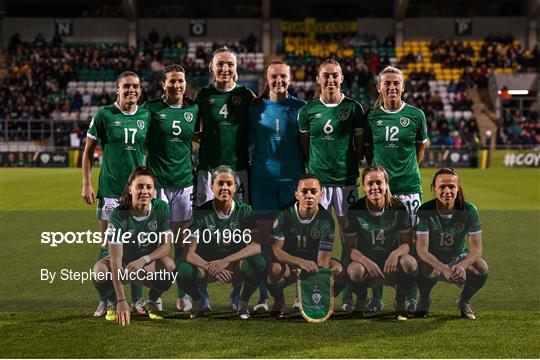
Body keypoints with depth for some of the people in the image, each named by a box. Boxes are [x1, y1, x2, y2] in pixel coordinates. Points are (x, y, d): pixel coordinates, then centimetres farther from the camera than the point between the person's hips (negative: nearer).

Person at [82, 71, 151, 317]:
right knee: (108, 246, 1)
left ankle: (137, 299, 13)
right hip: (110, 189, -2)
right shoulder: (104, 115, -2)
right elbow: (89, 151, 4)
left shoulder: (146, 116, 6)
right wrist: (86, 184, -2)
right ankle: (106, 300, 9)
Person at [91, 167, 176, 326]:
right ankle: (113, 303, 2)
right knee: (100, 271, -34)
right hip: (122, 262, -2)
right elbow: (115, 260, -33)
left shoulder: (161, 208, -17)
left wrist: (143, 260, -34)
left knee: (169, 265, -31)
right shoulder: (118, 215, -26)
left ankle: (152, 302, 1)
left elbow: (166, 246, -13)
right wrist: (122, 300, -42)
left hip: (150, 261, 2)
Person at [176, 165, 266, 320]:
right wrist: (211, 268, -34)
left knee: (258, 263, -33)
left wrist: (226, 261, -32)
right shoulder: (201, 213, -9)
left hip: (236, 267, 0)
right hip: (206, 264, 0)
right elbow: (189, 253, -15)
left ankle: (244, 302, -3)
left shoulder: (244, 211, -7)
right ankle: (198, 301, 2)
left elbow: (256, 246, -20)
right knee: (182, 269, -33)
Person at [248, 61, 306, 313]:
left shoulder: (300, 108, 5)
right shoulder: (256, 109, 6)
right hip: (262, 179, 0)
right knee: (264, 236, 0)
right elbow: (248, 143, 10)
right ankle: (263, 296, 5)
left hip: (293, 178, 0)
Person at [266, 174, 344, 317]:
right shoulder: (284, 216, -17)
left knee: (339, 270, -29)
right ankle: (279, 300, -3)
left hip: (314, 260, 1)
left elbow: (323, 260, -22)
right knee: (274, 269, -36)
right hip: (288, 261, -1)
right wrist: (300, 262, -42)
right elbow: (275, 249, -23)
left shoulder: (326, 220, -17)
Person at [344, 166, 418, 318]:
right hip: (366, 261, -1)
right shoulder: (356, 210, -9)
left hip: (391, 265, 1)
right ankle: (362, 299, 2)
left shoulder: (398, 207, -7)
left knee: (410, 263, -33)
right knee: (354, 271, -36)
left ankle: (400, 301, -2)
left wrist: (395, 254, -29)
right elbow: (349, 247, -8)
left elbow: (407, 243, -5)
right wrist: (366, 261, -29)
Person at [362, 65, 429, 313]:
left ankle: (411, 297, 9)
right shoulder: (372, 116, 5)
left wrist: (407, 170, 10)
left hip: (408, 187, -1)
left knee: (410, 242, 0)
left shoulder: (415, 115, 2)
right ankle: (376, 297, 10)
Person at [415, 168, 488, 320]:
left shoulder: (468, 210, -16)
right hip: (432, 259, -2)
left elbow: (476, 249, -21)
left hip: (458, 258, 2)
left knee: (481, 268, -29)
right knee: (425, 268, -37)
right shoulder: (425, 211, -20)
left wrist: (461, 266, -43)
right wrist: (444, 269, -45)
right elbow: (421, 249, -28)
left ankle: (464, 302, 2)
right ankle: (424, 300, -1)